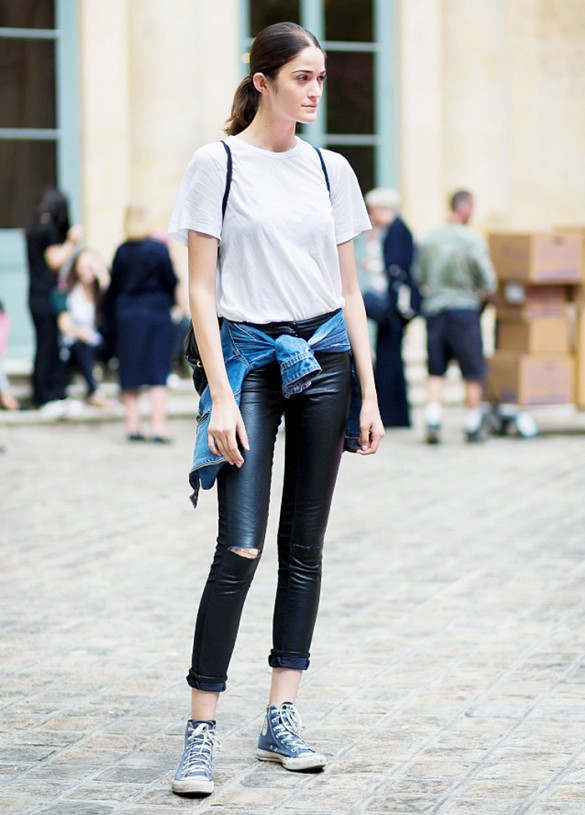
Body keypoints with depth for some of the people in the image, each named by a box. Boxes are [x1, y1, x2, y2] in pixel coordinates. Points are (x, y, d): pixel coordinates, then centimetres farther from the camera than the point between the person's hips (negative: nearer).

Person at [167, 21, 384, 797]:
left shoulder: (330, 170, 9)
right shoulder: (217, 164, -4)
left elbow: (349, 288, 12)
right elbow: (201, 288, -6)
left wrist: (369, 391, 6)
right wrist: (220, 397, -13)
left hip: (323, 355, 5)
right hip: (248, 354, -4)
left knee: (304, 544, 6)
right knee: (241, 549, -11)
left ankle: (281, 719, 13)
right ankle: (200, 732, -6)